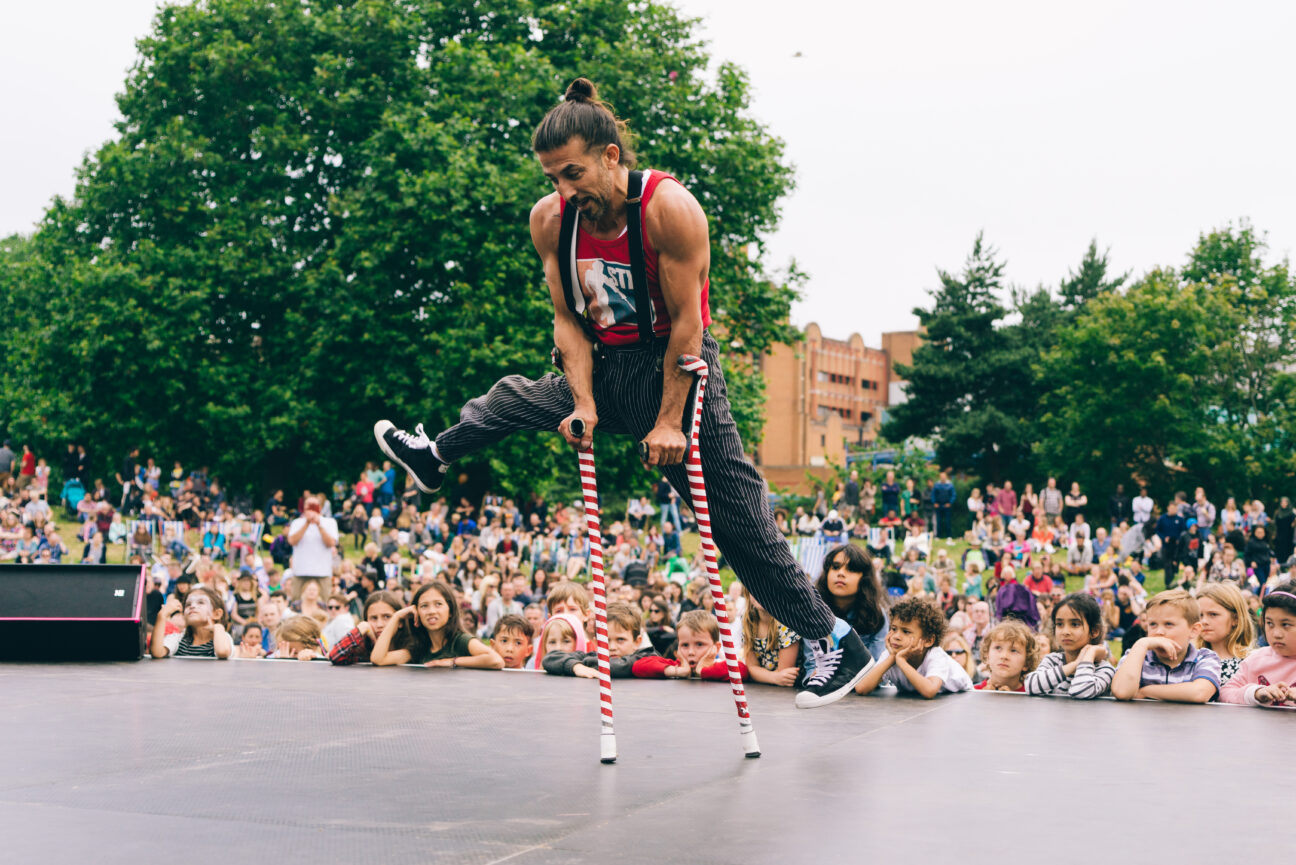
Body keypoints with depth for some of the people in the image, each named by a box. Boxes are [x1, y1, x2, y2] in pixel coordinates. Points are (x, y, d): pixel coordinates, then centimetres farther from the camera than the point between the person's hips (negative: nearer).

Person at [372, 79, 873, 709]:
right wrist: (585, 404, -12)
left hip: (674, 366, -6)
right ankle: (435, 457, 52)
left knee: (737, 519, -6)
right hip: (604, 368, 6)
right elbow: (568, 320, -1)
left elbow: (687, 323, -20)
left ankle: (835, 641, 2)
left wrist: (669, 422, -19)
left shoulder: (669, 209, -23)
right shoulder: (550, 219, -7)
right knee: (513, 398, 20)